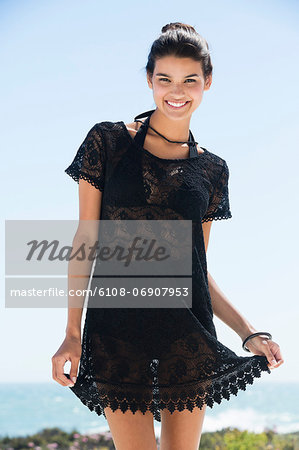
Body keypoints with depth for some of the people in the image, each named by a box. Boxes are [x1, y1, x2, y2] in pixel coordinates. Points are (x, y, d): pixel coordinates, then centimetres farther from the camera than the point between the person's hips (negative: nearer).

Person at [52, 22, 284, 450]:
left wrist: (248, 332, 3)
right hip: (117, 329, -2)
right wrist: (73, 332, -5)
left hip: (188, 332, 2)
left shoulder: (213, 169, 10)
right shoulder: (108, 141, 3)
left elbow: (198, 264, 13)